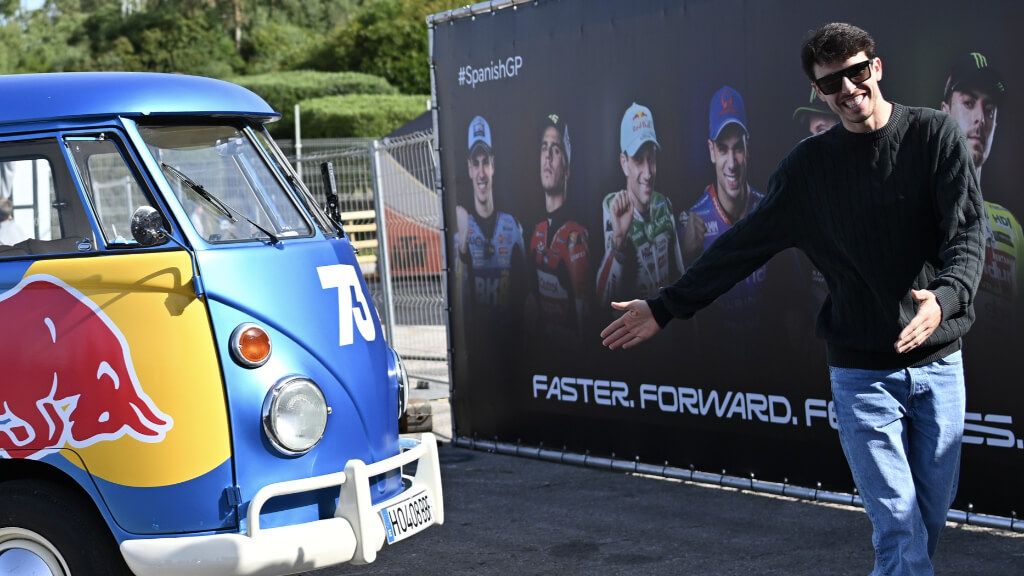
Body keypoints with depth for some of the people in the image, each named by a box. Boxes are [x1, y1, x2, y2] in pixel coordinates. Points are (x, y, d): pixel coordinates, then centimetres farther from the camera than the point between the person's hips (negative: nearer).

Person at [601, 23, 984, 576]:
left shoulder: (935, 135, -1)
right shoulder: (810, 166, 3)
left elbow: (967, 230, -10)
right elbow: (743, 246, 7)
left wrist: (945, 297, -31)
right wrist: (664, 307, 6)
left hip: (938, 363, 1)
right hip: (862, 371, -1)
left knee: (930, 519, 8)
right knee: (899, 527, -8)